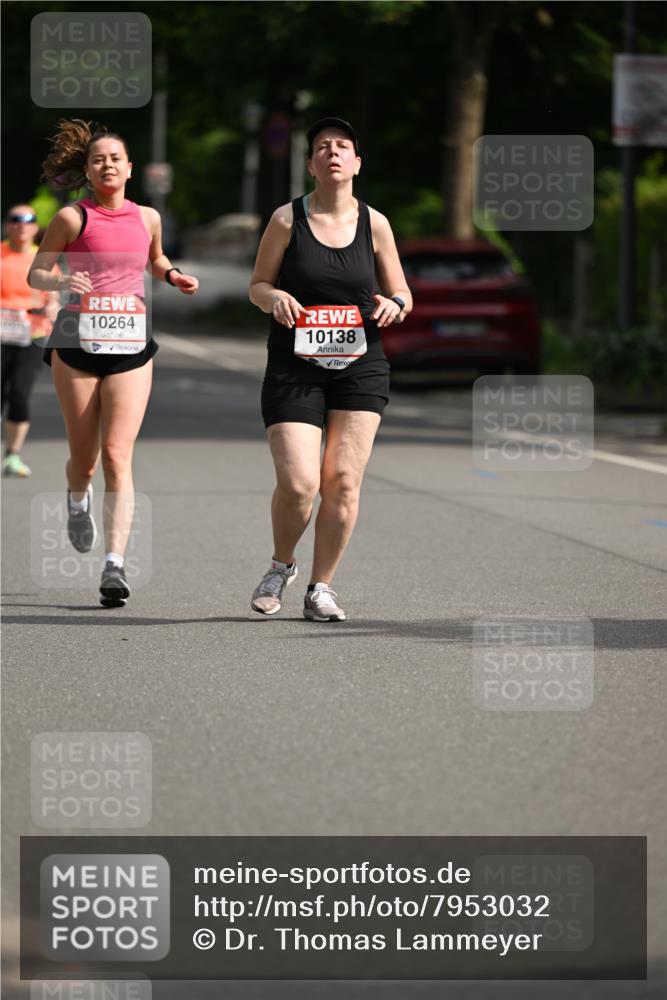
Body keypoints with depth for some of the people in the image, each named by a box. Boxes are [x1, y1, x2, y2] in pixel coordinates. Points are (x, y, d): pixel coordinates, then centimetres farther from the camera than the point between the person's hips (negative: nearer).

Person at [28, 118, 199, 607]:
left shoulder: (147, 217, 11)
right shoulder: (72, 218, 1)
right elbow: (35, 273, 3)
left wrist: (174, 276, 10)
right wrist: (61, 280, -18)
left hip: (130, 344, 1)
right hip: (77, 341, -1)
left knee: (118, 456, -10)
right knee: (84, 456, 7)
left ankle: (115, 566, -16)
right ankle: (78, 500, 44)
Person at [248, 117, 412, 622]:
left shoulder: (374, 224, 5)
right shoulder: (287, 220, 0)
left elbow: (402, 294, 12)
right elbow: (257, 285, 7)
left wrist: (394, 305, -11)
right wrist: (274, 298, -15)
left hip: (360, 370, 2)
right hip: (294, 370, -2)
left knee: (343, 482, -4)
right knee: (298, 484, -12)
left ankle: (321, 587, 10)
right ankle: (281, 566, 17)